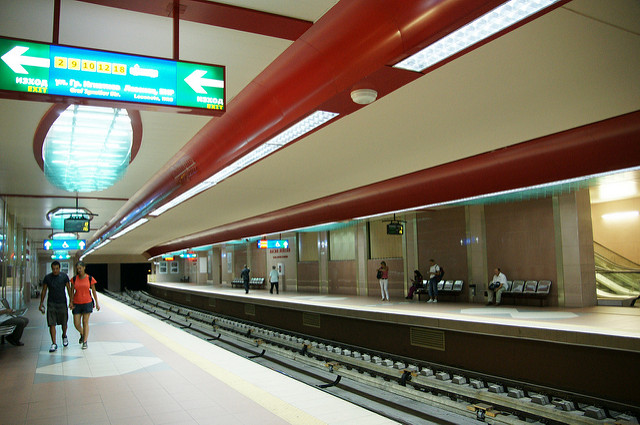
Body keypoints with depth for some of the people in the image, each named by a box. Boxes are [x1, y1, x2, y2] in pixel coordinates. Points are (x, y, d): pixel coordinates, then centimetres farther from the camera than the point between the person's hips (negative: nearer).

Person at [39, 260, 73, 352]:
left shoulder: (64, 276, -1)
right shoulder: (47, 277, 1)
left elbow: (69, 289, 2)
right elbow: (44, 291, 8)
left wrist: (71, 301, -4)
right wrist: (41, 303, 4)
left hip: (62, 303, 0)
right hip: (51, 303, 0)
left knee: (64, 323, 9)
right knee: (51, 324, -5)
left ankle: (64, 336, 37)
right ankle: (54, 344, 0)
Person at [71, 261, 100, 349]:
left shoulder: (90, 279, -3)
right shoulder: (74, 279, 1)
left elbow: (94, 291, 4)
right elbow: (72, 291, 4)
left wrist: (97, 303, 5)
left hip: (87, 303, -2)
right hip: (77, 304, 2)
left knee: (85, 322, -1)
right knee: (76, 324, 2)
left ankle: (85, 342, 8)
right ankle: (82, 334, 34)